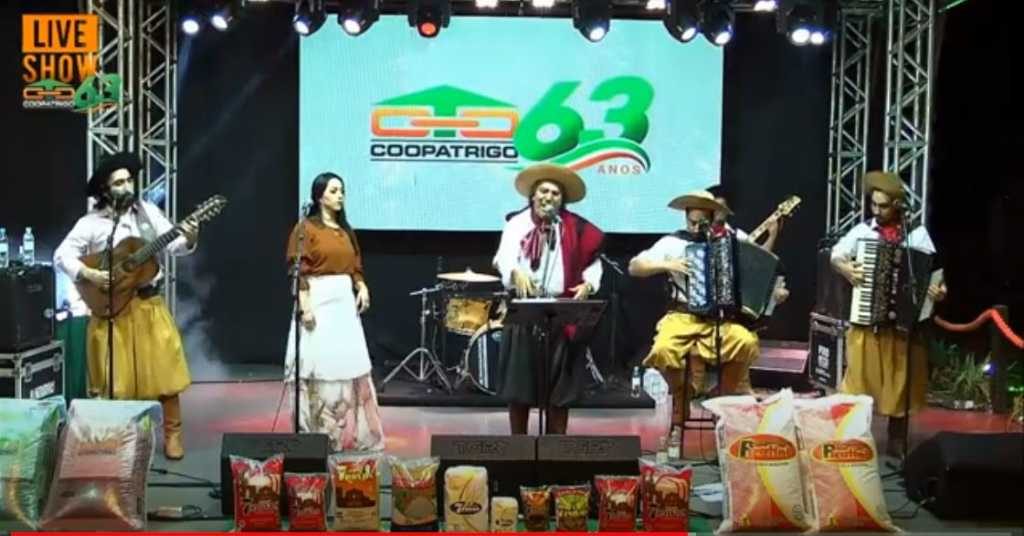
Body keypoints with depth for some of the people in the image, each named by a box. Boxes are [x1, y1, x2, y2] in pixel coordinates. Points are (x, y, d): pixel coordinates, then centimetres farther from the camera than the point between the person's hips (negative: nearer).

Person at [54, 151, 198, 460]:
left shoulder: (148, 211, 6)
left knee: (164, 371, 2)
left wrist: (188, 240, -18)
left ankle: (172, 435, 13)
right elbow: (62, 255, -7)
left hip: (149, 304, 2)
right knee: (112, 378, 2)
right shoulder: (92, 223, -3)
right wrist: (88, 275, -21)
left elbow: (173, 247, 3)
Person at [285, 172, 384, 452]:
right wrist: (305, 306, -18)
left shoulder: (346, 230, 16)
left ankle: (348, 430, 16)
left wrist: (362, 286, 0)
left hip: (345, 301, 7)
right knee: (319, 365, -5)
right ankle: (316, 432, 4)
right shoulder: (306, 228, -5)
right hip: (319, 300, -7)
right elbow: (298, 271, -11)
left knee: (349, 365, 7)